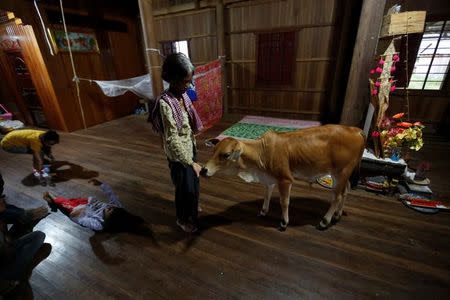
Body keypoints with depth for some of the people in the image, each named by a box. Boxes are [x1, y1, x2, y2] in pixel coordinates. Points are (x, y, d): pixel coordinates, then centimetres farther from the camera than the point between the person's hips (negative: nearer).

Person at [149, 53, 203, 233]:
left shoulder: (184, 95, -1)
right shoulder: (165, 103, -26)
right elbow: (172, 139, -28)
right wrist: (191, 163, -27)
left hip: (190, 147, 8)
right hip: (178, 154, -8)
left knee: (193, 182, 25)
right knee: (184, 187, 11)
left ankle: (191, 208, 52)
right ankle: (183, 219, 37)